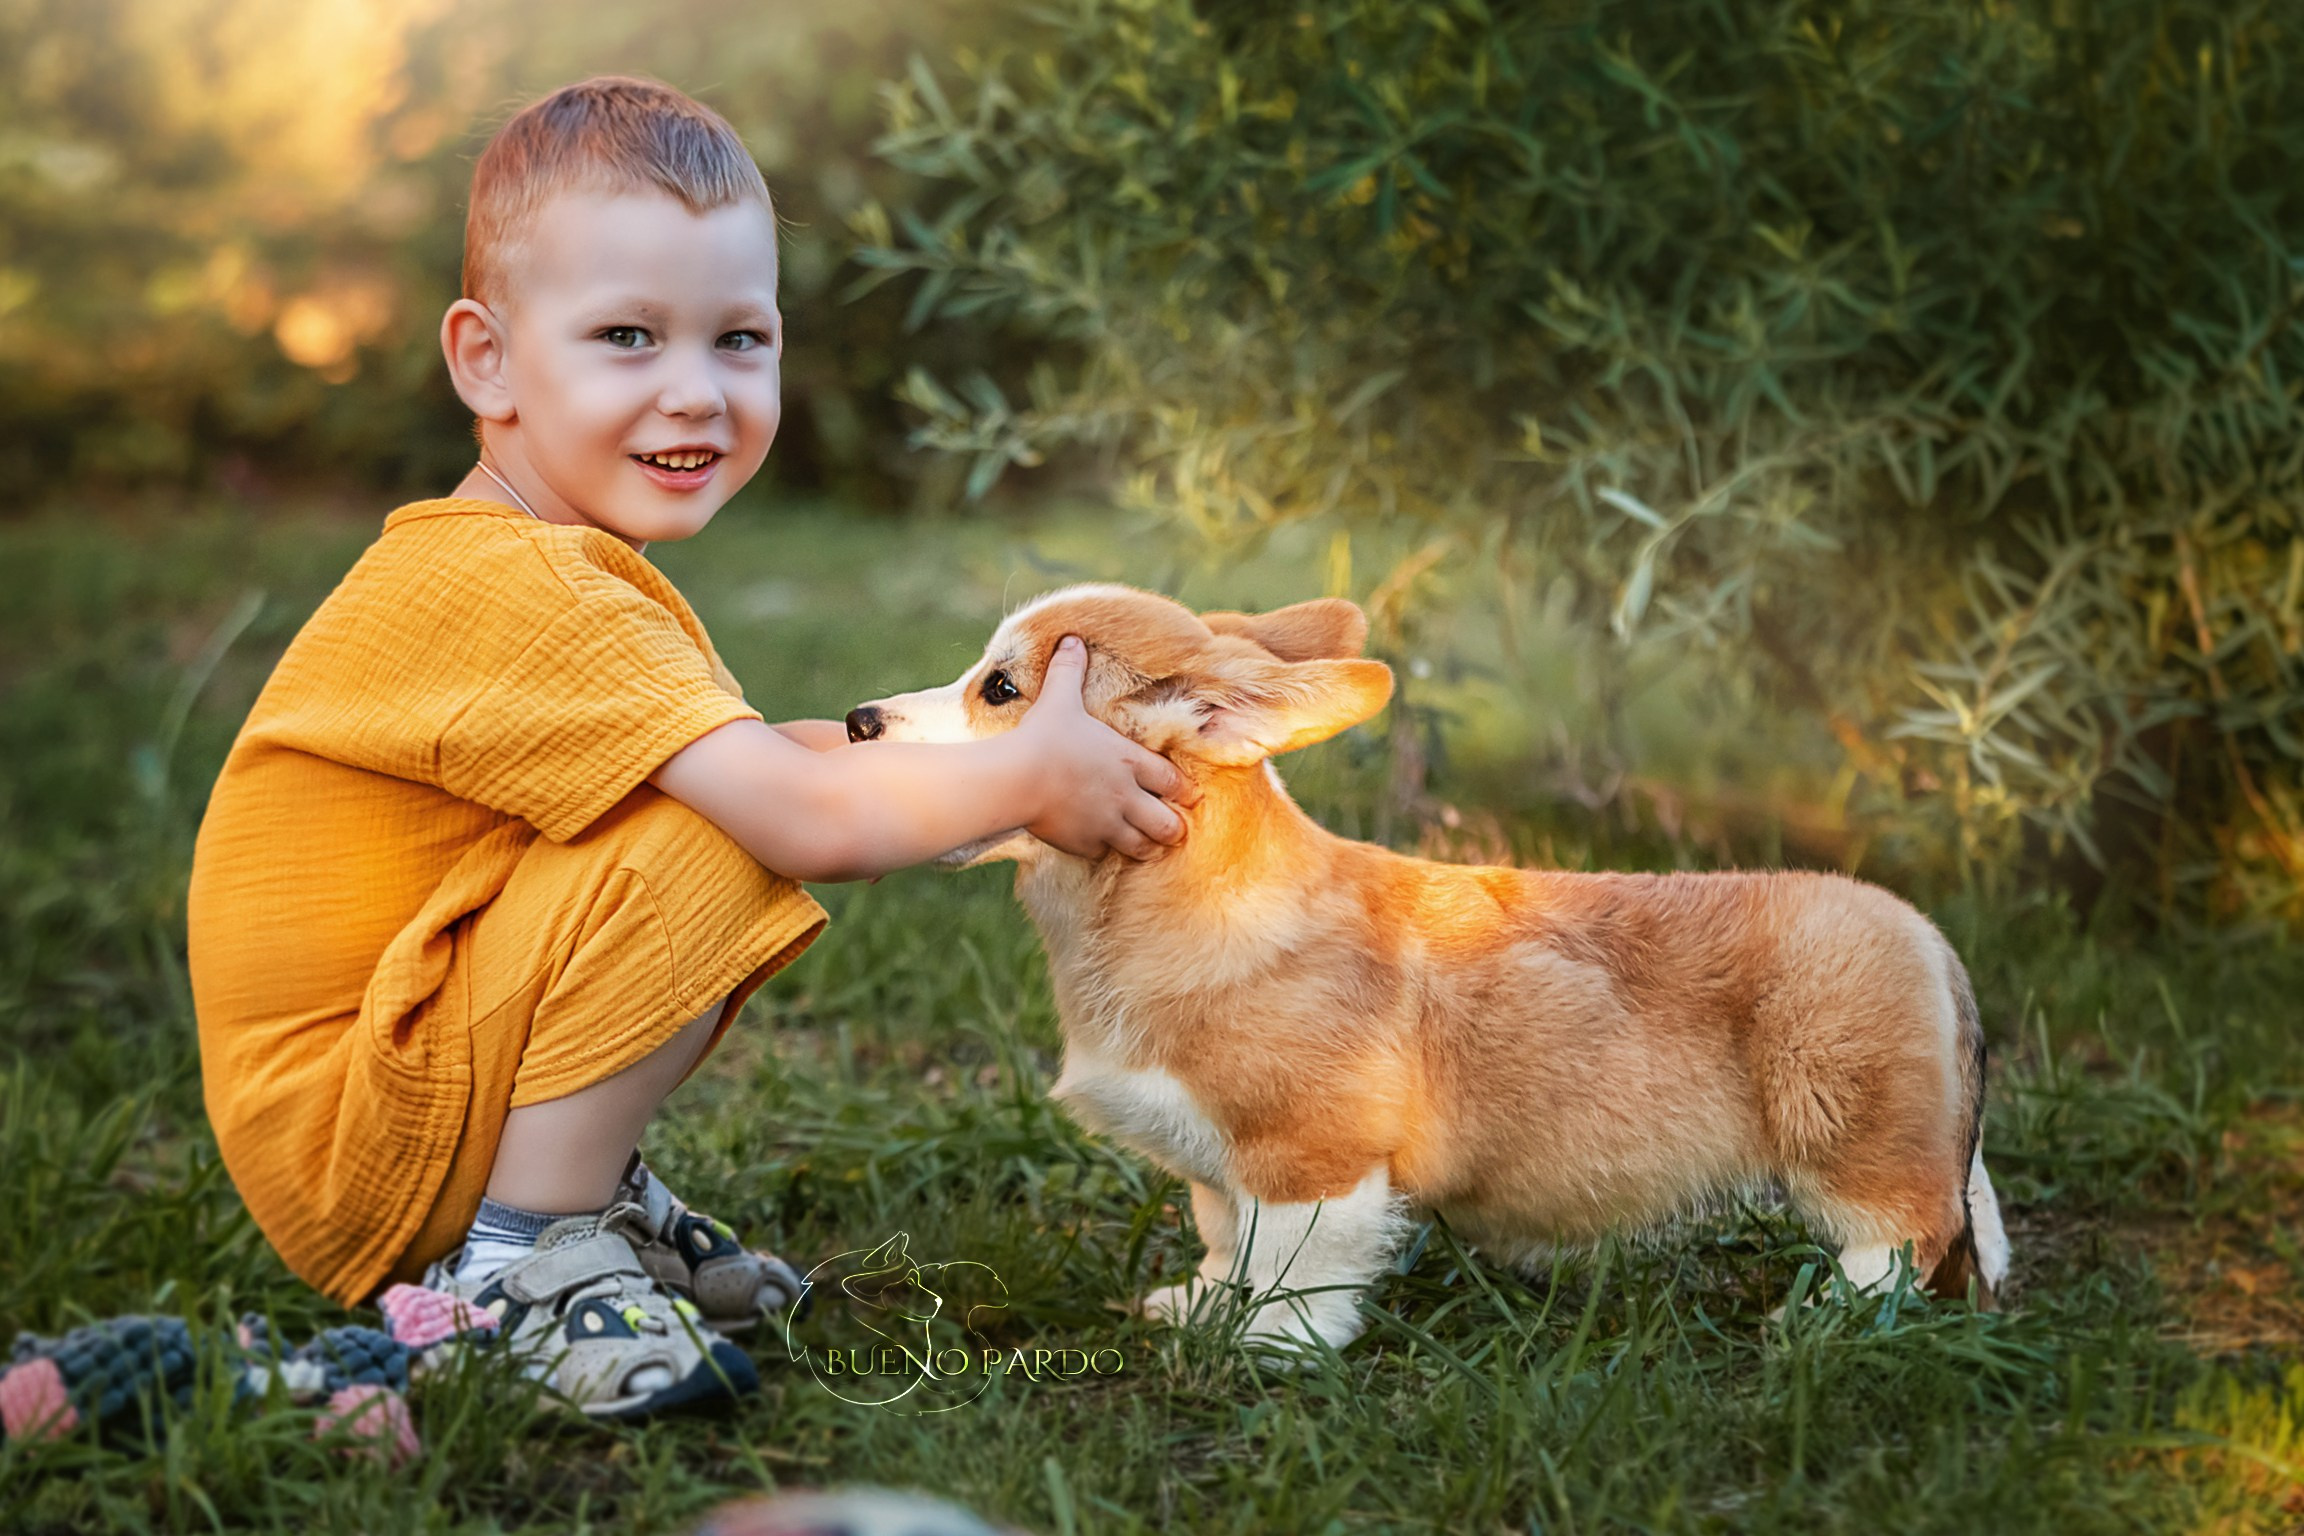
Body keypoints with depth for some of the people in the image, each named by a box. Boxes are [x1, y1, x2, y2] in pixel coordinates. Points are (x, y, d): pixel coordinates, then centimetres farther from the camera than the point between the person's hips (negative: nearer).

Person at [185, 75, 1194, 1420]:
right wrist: (1026, 775, -13)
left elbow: (763, 756, 11)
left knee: (735, 804, 14)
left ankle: (592, 1189, 14)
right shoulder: (514, 591, -25)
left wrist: (934, 747, -3)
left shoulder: (566, 573, 8)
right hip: (339, 1145, -10)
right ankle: (523, 1259, -14)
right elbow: (812, 817, -28)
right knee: (703, 845, -26)